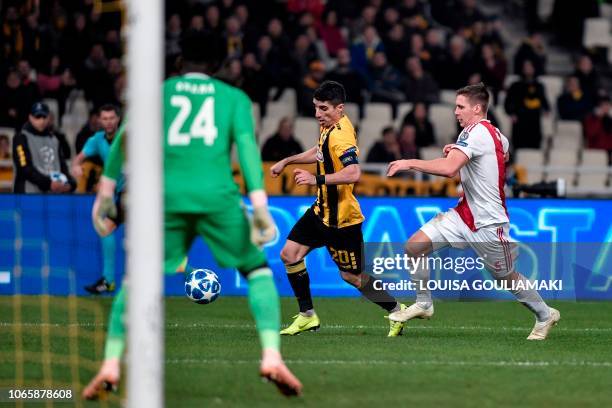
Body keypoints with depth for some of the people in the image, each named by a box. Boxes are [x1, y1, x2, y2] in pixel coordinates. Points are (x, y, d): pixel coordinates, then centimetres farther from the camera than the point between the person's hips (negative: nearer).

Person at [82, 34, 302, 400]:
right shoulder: (234, 97, 15)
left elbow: (124, 138, 5)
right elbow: (247, 143, 0)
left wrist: (107, 189, 4)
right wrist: (259, 205, -8)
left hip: (167, 198, 1)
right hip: (217, 197, -1)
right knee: (258, 270, 14)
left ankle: (111, 366, -3)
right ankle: (272, 357, -5)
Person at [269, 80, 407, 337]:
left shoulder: (340, 136, -26)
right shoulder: (328, 127, 4)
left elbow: (353, 173, -41)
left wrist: (317, 179, -40)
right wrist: (287, 161, 27)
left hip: (341, 218, -9)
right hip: (322, 210, 9)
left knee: (352, 276, 1)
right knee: (290, 254, 5)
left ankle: (396, 311, 21)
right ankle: (307, 316, 13)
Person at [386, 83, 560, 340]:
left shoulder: (476, 132, -21)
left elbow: (449, 168, -36)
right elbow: (505, 154, 28)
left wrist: (409, 163, -29)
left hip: (488, 222, -9)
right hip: (465, 213, 9)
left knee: (506, 278, 9)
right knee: (414, 246, -4)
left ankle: (545, 315, 31)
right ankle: (423, 304, 10)